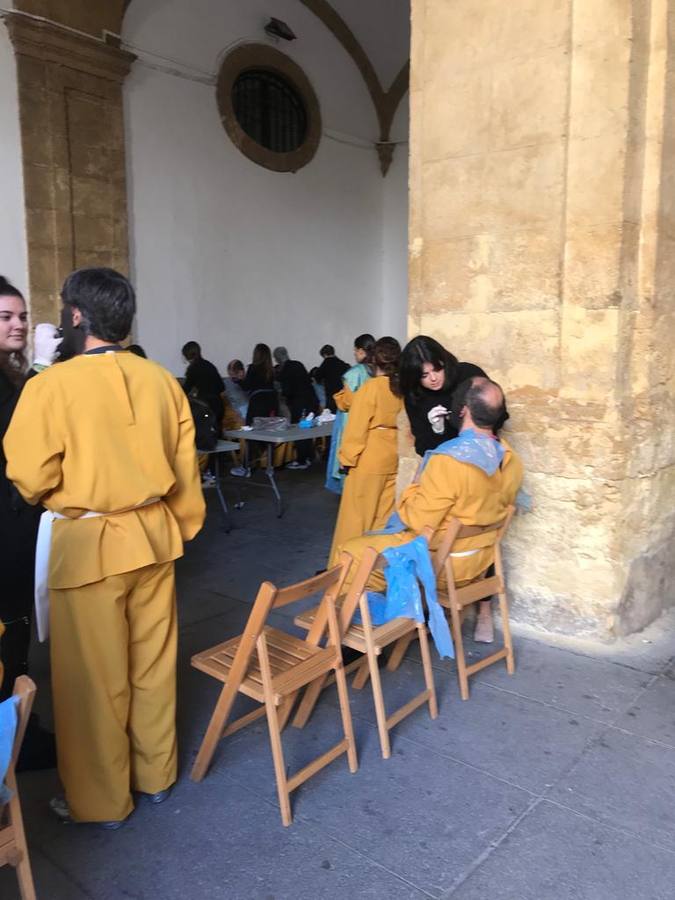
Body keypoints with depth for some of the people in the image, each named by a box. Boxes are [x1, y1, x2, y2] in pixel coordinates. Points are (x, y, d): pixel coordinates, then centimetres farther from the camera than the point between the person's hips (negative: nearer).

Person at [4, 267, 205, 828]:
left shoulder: (52, 386, -15)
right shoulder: (161, 380, -2)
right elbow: (185, 467, 4)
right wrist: (183, 524, 17)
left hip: (87, 543, -4)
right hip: (152, 535, 5)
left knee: (93, 676, 12)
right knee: (153, 663, 18)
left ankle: (100, 800, 30)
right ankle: (156, 775, 37)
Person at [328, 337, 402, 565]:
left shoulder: (371, 387, -13)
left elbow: (357, 426, -13)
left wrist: (347, 457, -6)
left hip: (368, 460, -5)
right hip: (391, 459, 6)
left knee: (356, 517, 3)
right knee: (384, 516, 13)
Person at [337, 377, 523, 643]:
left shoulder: (449, 460, -29)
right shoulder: (511, 460, -5)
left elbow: (417, 521, -24)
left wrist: (413, 489, -5)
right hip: (481, 560, 7)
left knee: (351, 551, 4)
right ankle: (483, 614, 44)